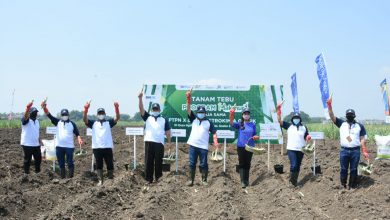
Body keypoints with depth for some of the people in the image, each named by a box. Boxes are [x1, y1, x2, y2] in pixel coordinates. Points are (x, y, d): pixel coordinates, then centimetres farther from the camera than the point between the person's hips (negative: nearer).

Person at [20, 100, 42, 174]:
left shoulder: (37, 121, 13)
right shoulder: (26, 120, -11)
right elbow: (25, 116, -35)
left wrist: (39, 141, 17)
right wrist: (28, 108, -54)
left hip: (36, 144, 7)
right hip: (27, 144, -7)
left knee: (38, 158, 14)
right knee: (27, 160, 1)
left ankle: (38, 172, 28)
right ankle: (26, 174, 11)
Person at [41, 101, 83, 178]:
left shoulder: (72, 124, 5)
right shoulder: (58, 122, 7)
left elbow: (77, 133, 4)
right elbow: (49, 115, -4)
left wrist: (79, 139, -18)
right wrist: (44, 108, -20)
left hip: (69, 146, -2)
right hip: (59, 146, 2)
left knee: (70, 163, -1)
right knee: (61, 164, 8)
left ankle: (70, 178, 3)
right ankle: (62, 178, 16)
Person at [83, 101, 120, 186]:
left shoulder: (108, 122, 11)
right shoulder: (93, 123, 12)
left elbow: (117, 118, -3)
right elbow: (85, 119, -2)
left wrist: (116, 108, -20)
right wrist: (86, 109, -18)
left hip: (107, 147, 0)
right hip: (96, 147, 0)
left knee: (110, 165, 3)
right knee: (99, 165, 5)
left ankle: (111, 180, 12)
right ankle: (100, 180, 13)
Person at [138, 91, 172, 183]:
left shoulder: (164, 120, 15)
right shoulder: (147, 117, 14)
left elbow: (167, 131, 14)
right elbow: (141, 108, 1)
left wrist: (169, 142, 8)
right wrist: (140, 98, -12)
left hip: (159, 143, 0)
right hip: (149, 142, 0)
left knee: (158, 161, 2)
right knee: (148, 161, 0)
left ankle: (158, 178, 12)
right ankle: (149, 179, 5)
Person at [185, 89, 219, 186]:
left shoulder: (209, 122, 7)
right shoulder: (193, 119, 8)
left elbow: (214, 132, 6)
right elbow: (188, 109, -2)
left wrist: (215, 141, -13)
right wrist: (188, 99, -16)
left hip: (203, 146, -1)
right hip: (193, 145, 1)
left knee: (203, 164, 2)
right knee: (192, 164, 4)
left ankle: (204, 180, 10)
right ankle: (190, 180, 9)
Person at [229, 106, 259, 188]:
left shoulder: (253, 125, 7)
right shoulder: (239, 124, 0)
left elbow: (254, 135, 15)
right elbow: (232, 124, -19)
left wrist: (256, 137, -9)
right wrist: (231, 114, -34)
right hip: (241, 146, -2)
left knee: (247, 164, 9)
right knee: (242, 164, -4)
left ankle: (246, 180, 20)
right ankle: (243, 181, -6)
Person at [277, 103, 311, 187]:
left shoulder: (304, 128, 9)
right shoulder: (289, 126, 2)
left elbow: (306, 137, 13)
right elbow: (279, 121, -5)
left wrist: (308, 137, -12)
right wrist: (278, 111, -16)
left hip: (300, 150, 3)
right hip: (291, 149, -3)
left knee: (298, 166, 11)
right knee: (293, 165, -17)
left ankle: (295, 181, 25)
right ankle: (292, 179, 5)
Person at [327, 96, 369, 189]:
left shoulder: (360, 126, 6)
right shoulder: (342, 124, 6)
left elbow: (362, 139, 6)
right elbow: (332, 116, -3)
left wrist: (364, 151, -1)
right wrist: (329, 105, -16)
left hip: (355, 151, 0)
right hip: (344, 150, 0)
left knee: (353, 170, 6)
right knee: (343, 169, 6)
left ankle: (352, 186, 15)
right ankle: (343, 186, 16)